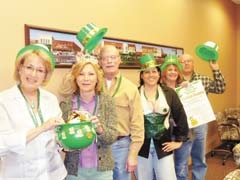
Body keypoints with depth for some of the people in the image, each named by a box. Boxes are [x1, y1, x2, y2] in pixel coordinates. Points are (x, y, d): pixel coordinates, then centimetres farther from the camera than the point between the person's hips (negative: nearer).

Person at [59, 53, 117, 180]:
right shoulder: (66, 103, -7)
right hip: (74, 169, 0)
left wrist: (100, 129, -27)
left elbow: (112, 137, -8)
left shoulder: (107, 101, -6)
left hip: (102, 168, 1)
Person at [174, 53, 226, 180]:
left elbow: (220, 89, 4)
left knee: (200, 161, 19)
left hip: (200, 125, 4)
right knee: (181, 163, 7)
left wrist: (216, 70, -3)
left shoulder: (204, 79, 7)